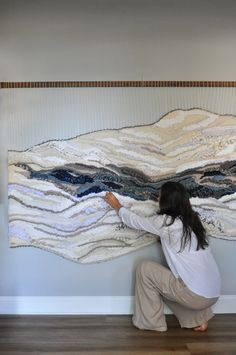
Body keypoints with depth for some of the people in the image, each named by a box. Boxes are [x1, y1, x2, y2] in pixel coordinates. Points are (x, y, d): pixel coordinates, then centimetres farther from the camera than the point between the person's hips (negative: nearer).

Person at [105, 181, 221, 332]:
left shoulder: (167, 222, -13)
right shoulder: (192, 219, 6)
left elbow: (135, 221, 3)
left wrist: (117, 206, 17)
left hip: (196, 295, -7)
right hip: (213, 293, 8)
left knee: (145, 268, 3)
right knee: (164, 281, 27)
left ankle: (151, 322, 14)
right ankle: (199, 319, 22)